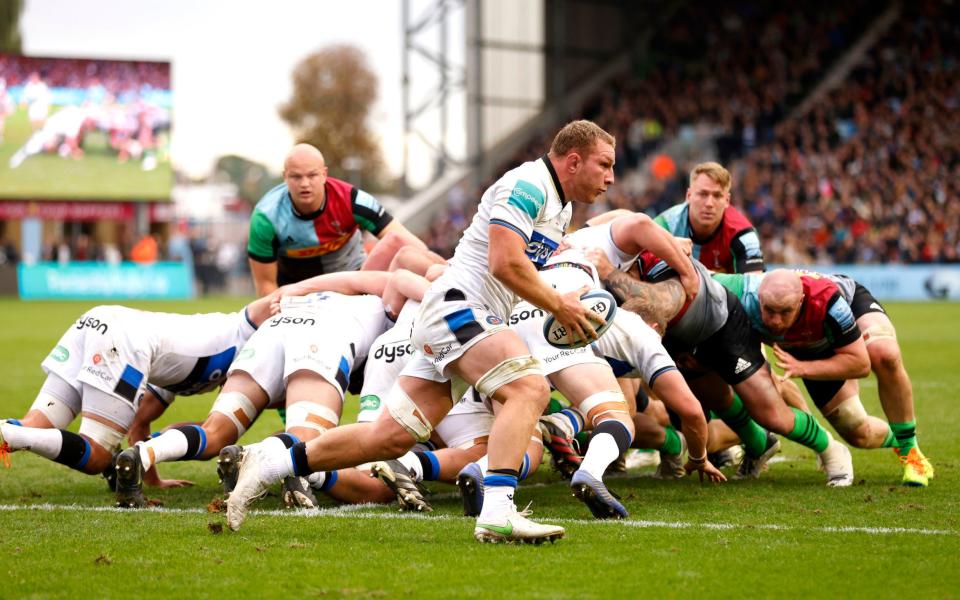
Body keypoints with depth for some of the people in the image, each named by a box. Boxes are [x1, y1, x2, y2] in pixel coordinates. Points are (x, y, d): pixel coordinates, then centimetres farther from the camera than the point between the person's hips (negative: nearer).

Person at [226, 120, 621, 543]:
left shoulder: (563, 207, 20)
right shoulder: (528, 184, -11)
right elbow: (505, 262, -21)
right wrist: (558, 306, -12)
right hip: (457, 306, -10)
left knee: (390, 437, 5)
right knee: (529, 388, -28)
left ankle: (267, 466, 12)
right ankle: (497, 513, -39)